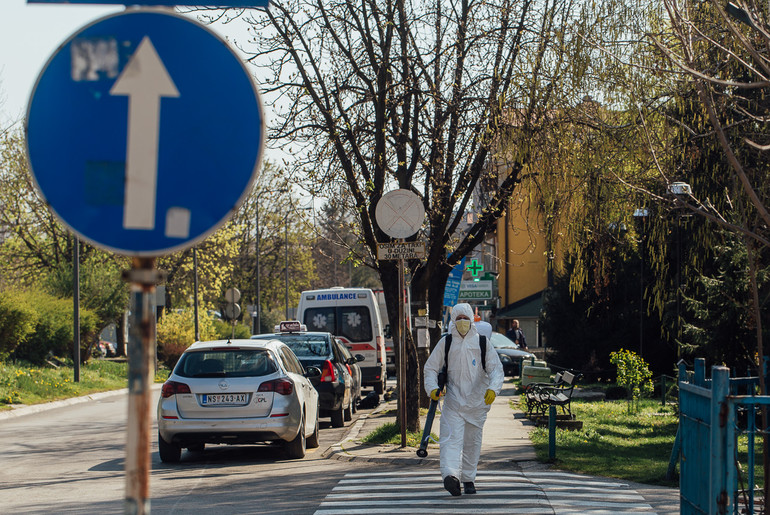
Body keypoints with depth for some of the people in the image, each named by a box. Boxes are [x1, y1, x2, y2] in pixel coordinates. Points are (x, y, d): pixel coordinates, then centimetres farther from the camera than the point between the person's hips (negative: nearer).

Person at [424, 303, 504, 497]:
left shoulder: (482, 342, 4)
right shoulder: (446, 342, 4)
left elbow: (496, 368, -2)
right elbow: (430, 368, 7)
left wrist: (493, 388, -22)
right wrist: (432, 388, -12)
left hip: (477, 401, 1)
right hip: (453, 401, -1)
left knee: (472, 442, 10)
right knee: (451, 438, -19)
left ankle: (468, 479, 24)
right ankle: (451, 476, -33)